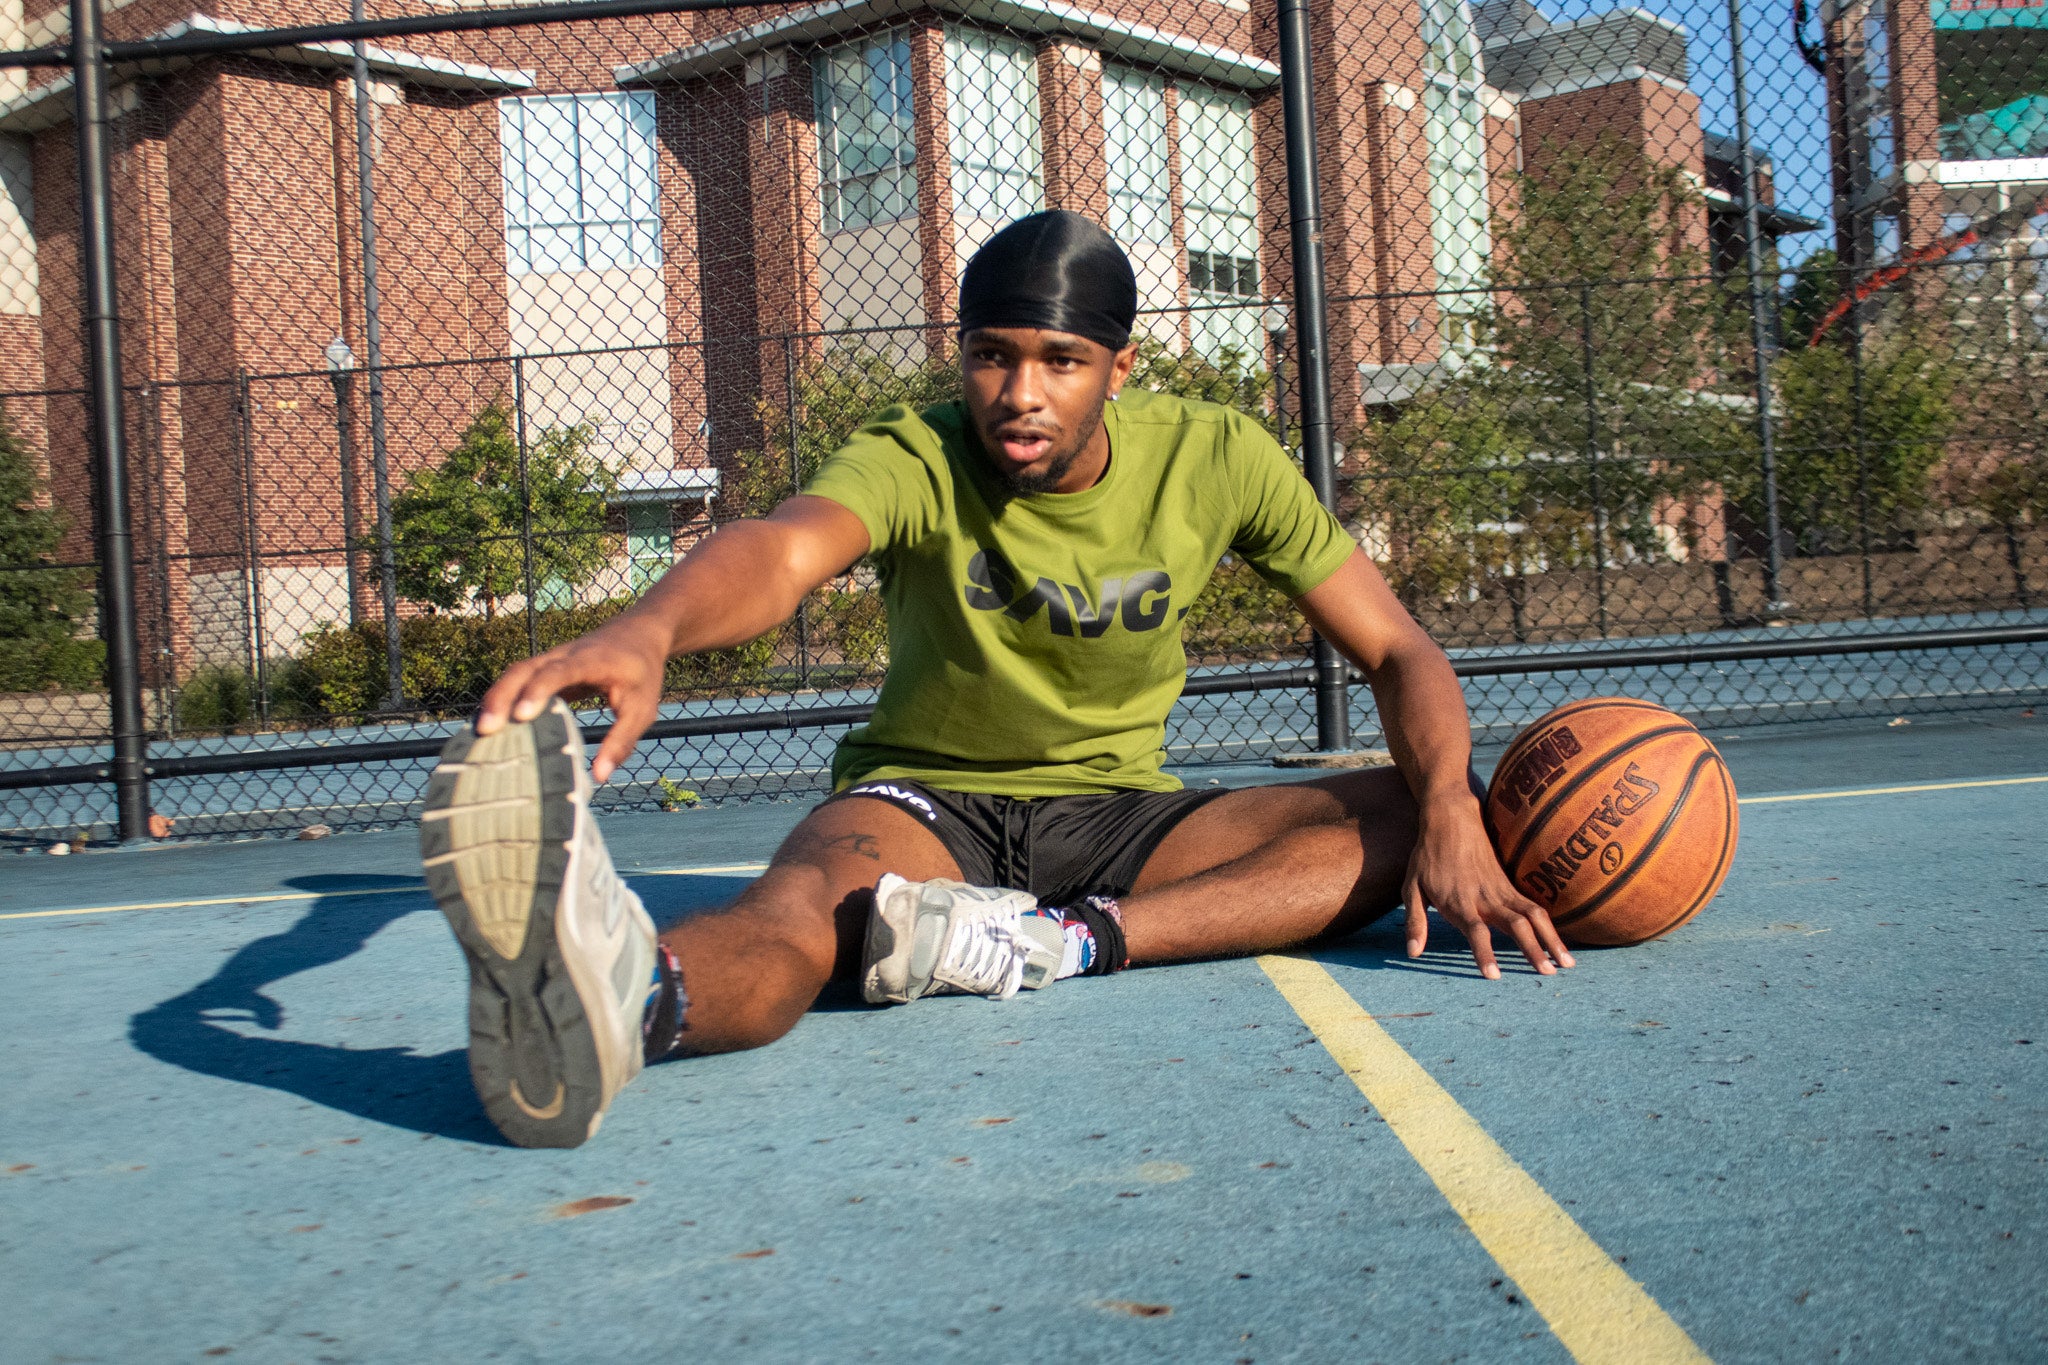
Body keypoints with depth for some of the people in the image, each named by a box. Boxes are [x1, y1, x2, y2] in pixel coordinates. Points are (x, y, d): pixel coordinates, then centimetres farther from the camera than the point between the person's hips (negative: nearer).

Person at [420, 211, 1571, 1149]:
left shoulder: (1215, 458, -7)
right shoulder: (915, 460, -14)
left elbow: (1398, 650, -6)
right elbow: (784, 550, -37)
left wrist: (1454, 822, -26)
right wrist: (647, 631, -61)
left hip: (1121, 814, 3)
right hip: (923, 803, -3)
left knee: (1421, 811, -19)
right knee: (800, 903, -37)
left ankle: (1059, 942, -37)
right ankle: (623, 995, -74)